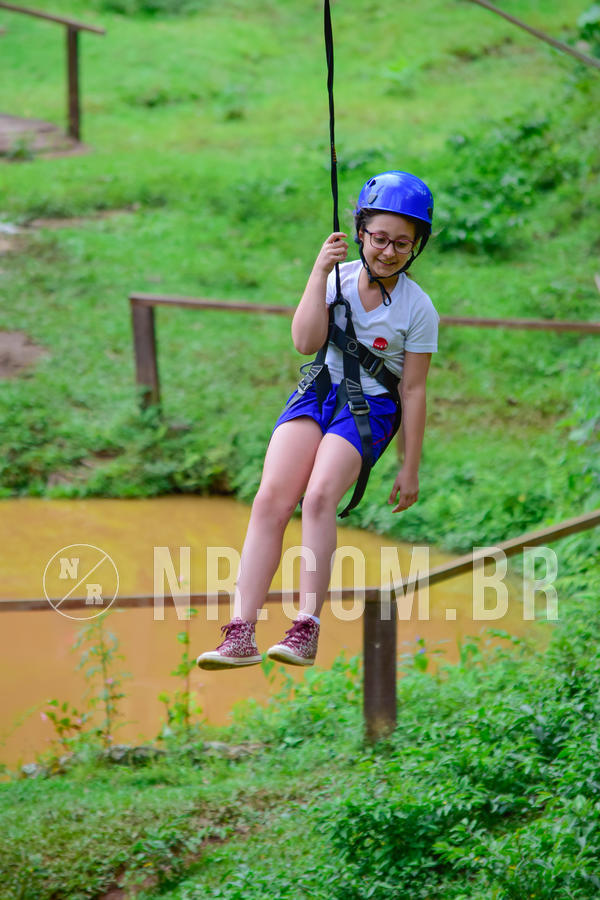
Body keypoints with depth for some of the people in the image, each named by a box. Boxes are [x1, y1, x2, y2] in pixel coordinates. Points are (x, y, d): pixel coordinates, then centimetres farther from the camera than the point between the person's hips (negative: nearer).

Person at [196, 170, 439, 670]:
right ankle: (241, 634, -24)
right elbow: (306, 342, -9)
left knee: (319, 498, -28)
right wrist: (319, 271, -15)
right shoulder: (339, 277, 3)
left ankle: (306, 631, -30)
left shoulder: (418, 309, -5)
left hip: (371, 409, -3)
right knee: (271, 499, -18)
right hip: (318, 394, 3)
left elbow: (413, 390, -3)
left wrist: (411, 468, -2)